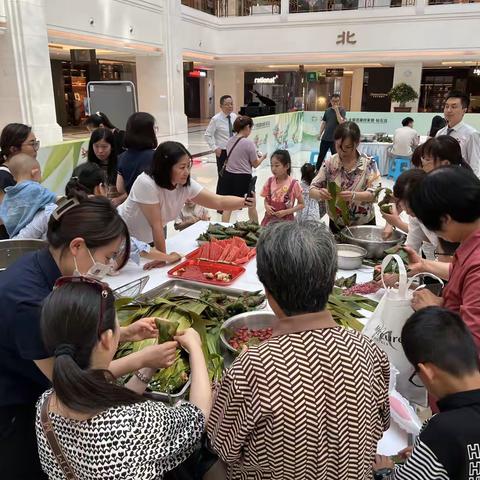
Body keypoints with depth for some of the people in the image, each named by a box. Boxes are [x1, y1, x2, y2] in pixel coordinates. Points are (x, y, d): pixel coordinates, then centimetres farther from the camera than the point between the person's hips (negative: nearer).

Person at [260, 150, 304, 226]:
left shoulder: (293, 184, -11)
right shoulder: (270, 181, 0)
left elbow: (302, 204, -4)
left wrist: (286, 212, -14)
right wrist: (267, 206, -11)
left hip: (286, 220, -3)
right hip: (270, 219, 3)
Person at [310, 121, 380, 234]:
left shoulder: (368, 163, -10)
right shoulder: (329, 163, -7)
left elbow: (374, 194, -16)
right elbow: (312, 190, -7)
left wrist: (354, 196, -36)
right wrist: (320, 193, -31)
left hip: (364, 225, -1)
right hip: (337, 225, 1)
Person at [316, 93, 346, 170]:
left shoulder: (342, 110, -5)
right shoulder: (327, 110, 7)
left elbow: (341, 122, -18)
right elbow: (323, 122, 12)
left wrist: (337, 110, -19)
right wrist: (320, 134, 9)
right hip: (325, 137, 4)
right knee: (321, 155, 13)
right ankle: (317, 170, 26)